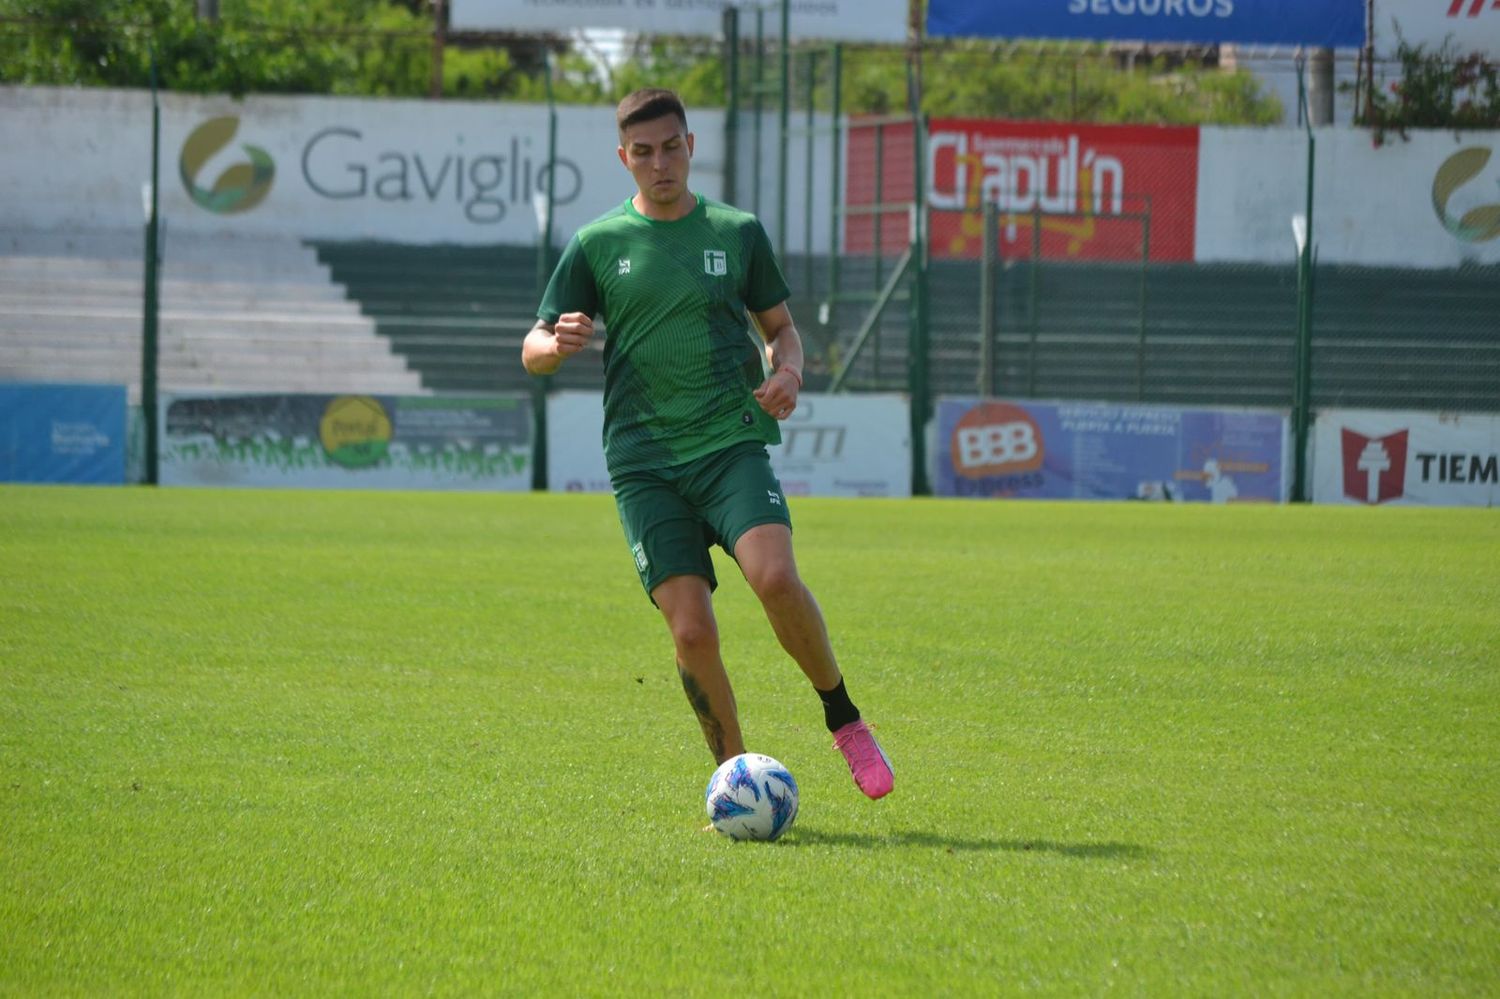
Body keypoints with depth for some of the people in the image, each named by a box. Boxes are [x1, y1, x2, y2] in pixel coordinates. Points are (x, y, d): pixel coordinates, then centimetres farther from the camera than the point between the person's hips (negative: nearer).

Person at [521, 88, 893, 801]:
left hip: (732, 443, 0)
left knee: (774, 576, -26)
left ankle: (842, 718, -4)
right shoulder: (597, 245, 8)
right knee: (691, 630, -12)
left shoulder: (738, 233, 10)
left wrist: (786, 374, -3)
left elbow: (780, 328, 21)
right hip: (644, 464, 0)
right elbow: (533, 351, 10)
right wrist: (559, 344, -15)